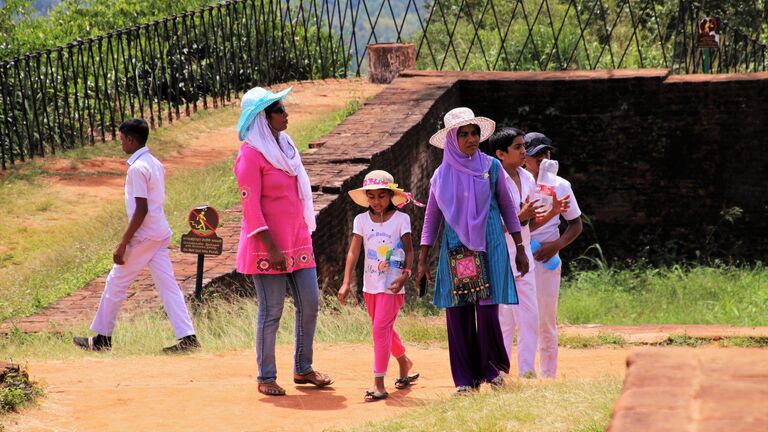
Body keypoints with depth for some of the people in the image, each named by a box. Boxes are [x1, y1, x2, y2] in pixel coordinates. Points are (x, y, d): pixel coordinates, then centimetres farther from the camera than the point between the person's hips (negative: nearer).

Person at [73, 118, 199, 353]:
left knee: (116, 283, 4)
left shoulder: (137, 168, -16)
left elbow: (141, 210, -21)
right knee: (168, 285, 4)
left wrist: (123, 244, -19)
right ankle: (187, 337, -4)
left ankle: (101, 338, 13)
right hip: (161, 234, 9)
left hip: (143, 236, -9)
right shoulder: (155, 164, 12)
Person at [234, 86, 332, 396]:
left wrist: (305, 236, 17)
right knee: (272, 311, -3)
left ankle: (303, 369, 19)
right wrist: (271, 248, -20)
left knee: (310, 304, 7)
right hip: (268, 246, -8)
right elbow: (251, 207, -16)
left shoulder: (285, 147, 13)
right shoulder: (251, 155, -12)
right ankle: (266, 378, 6)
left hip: (298, 241, 8)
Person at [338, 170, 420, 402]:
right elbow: (353, 252, -1)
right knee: (384, 329, 18)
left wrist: (404, 276, -21)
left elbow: (409, 251, -6)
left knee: (381, 328, -13)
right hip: (370, 285, 5)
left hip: (391, 285, -5)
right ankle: (404, 362, 42)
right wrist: (346, 283, -9)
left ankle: (379, 383, -12)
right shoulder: (362, 220, 2)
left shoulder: (401, 219, -6)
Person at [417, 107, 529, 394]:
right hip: (455, 250, 1)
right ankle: (465, 378, 8)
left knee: (487, 310, -7)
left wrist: (520, 248, 8)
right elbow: (431, 219, 11)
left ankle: (492, 368, 13)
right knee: (457, 313, -1)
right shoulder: (442, 175, 6)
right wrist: (422, 260, 8)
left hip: (488, 247, -1)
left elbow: (508, 209, 9)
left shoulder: (490, 167, 3)